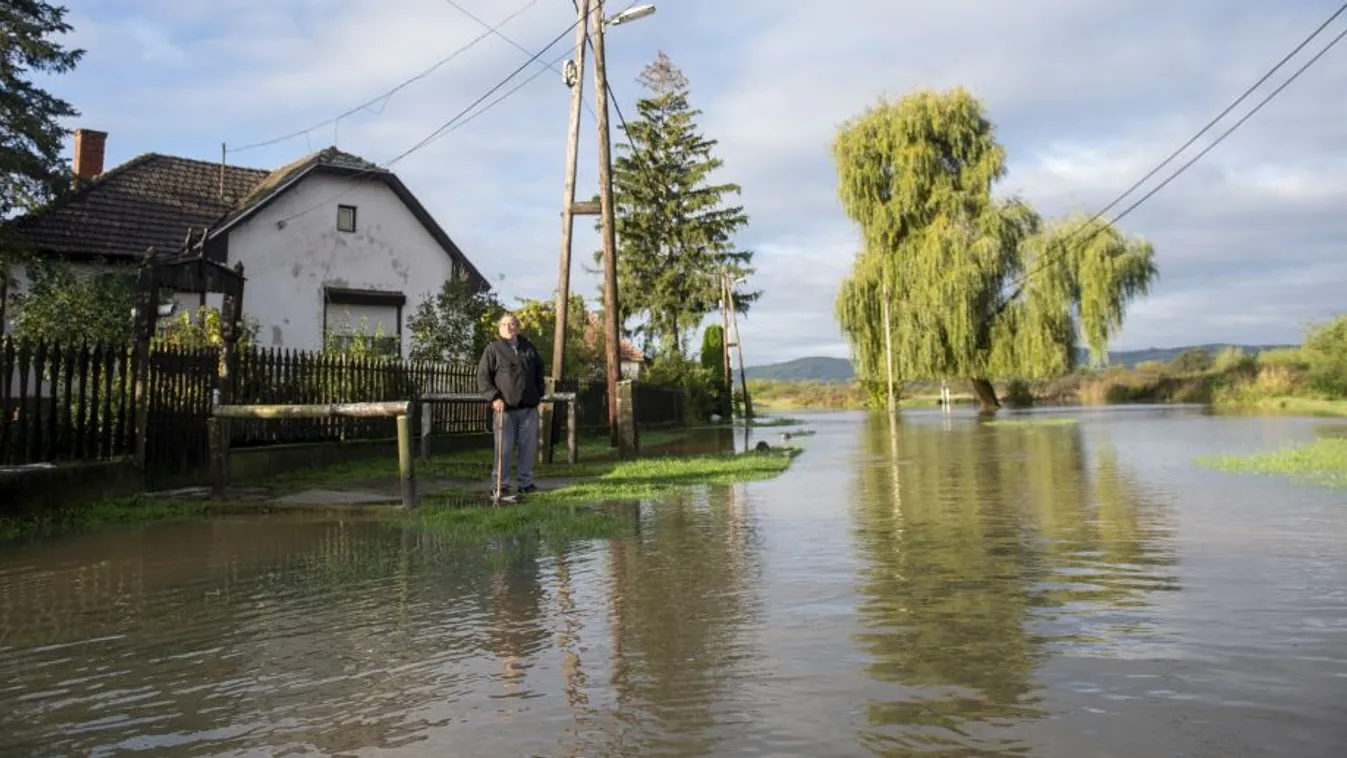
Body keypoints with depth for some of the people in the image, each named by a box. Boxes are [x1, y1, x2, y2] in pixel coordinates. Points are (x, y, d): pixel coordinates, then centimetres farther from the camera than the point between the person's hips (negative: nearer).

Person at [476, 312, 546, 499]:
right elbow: (482, 377, -2)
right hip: (505, 408, -4)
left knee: (529, 447, 7)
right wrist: (494, 398, -12)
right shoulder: (493, 349, 0)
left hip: (529, 408, 4)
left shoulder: (528, 347, 13)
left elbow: (539, 370, 25)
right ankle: (497, 486, 4)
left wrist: (539, 392, 15)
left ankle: (525, 483, 18)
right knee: (504, 448, -5)